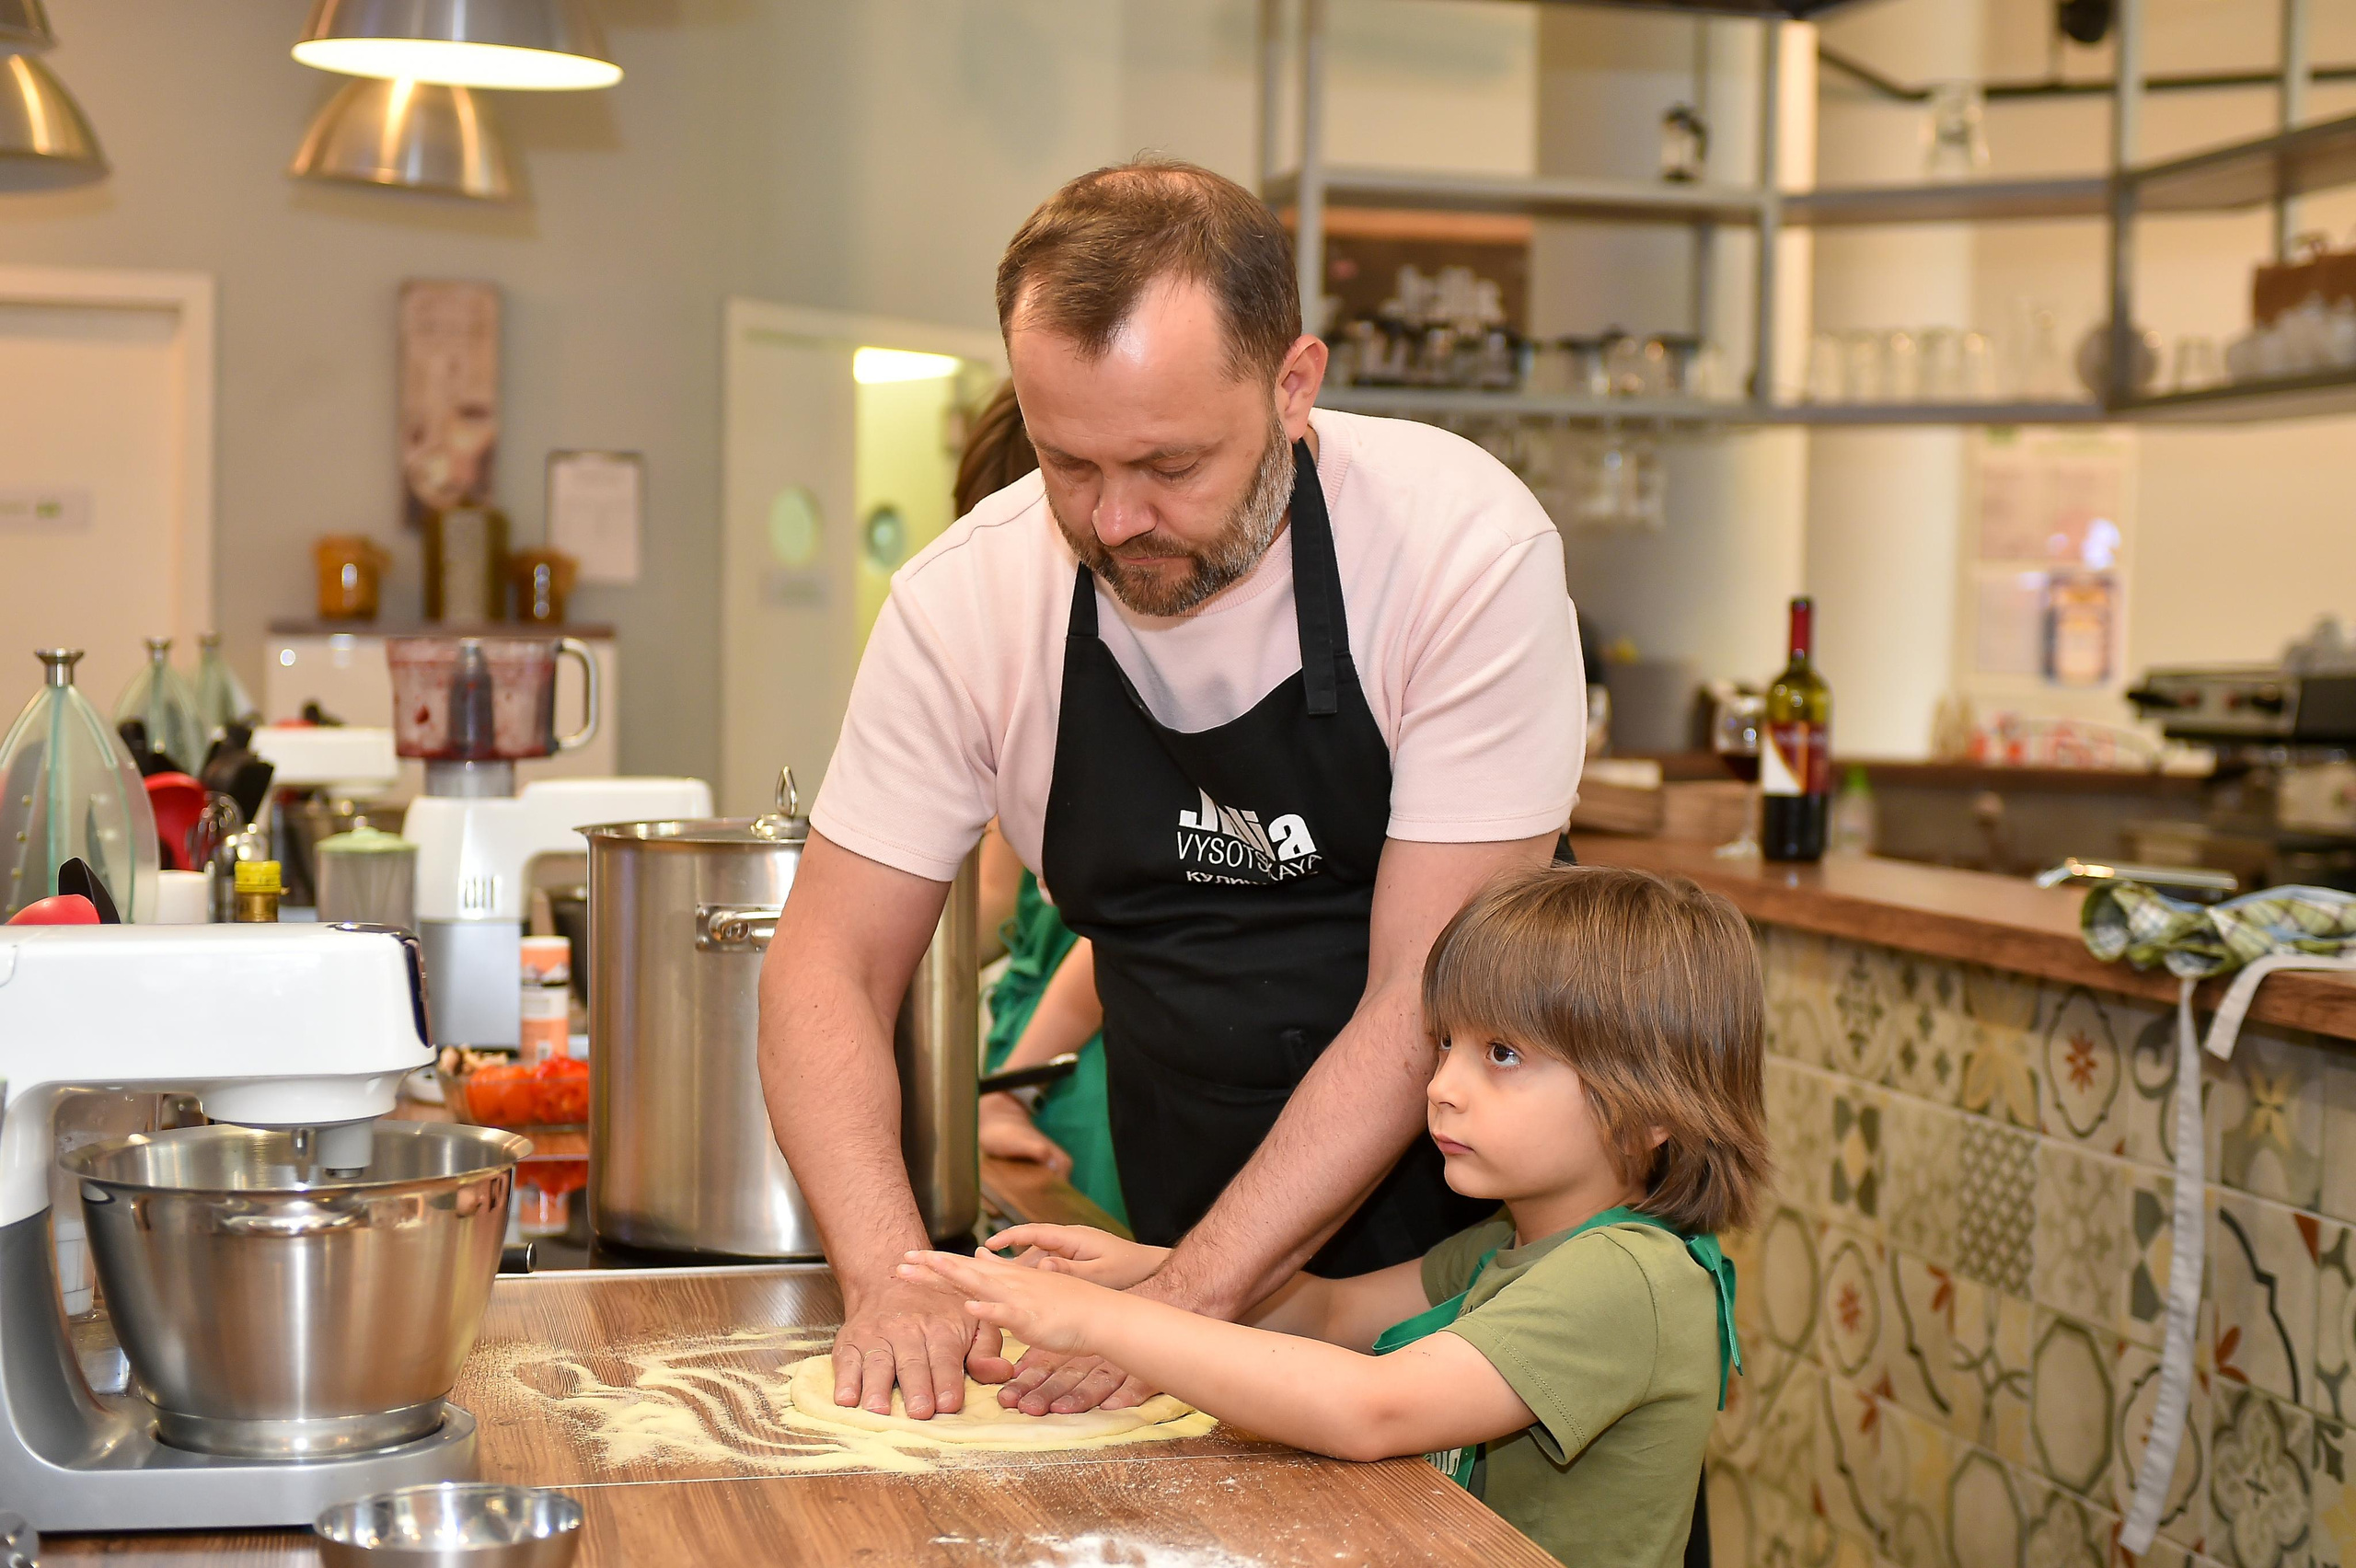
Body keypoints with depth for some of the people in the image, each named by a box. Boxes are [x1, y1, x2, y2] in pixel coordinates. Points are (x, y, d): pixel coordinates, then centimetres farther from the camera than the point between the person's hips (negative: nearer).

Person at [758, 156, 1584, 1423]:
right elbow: (830, 963, -4)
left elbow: (1427, 1002, -19)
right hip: (1186, 1236, 3)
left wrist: (1188, 1298, -25)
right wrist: (888, 1275, -20)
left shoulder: (1468, 548, -19)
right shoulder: (966, 599, -10)